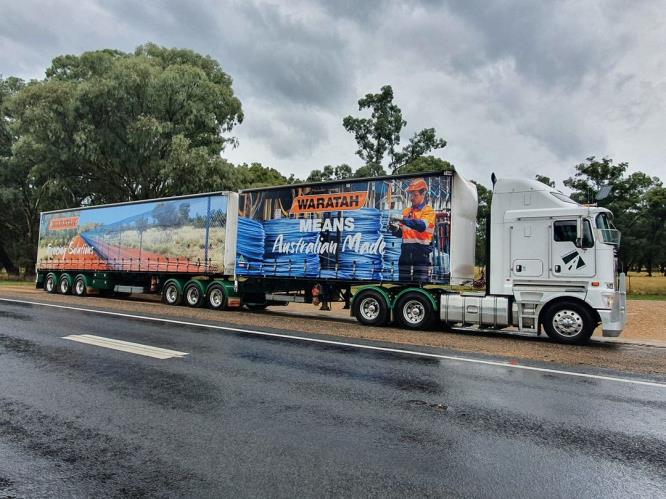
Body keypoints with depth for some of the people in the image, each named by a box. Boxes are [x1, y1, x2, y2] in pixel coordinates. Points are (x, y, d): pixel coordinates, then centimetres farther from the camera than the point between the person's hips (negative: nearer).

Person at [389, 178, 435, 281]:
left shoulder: (429, 211, -1)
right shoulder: (406, 211, 15)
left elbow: (422, 226, -22)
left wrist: (403, 220, -31)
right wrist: (395, 229, -6)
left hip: (421, 252, -5)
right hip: (406, 252, 5)